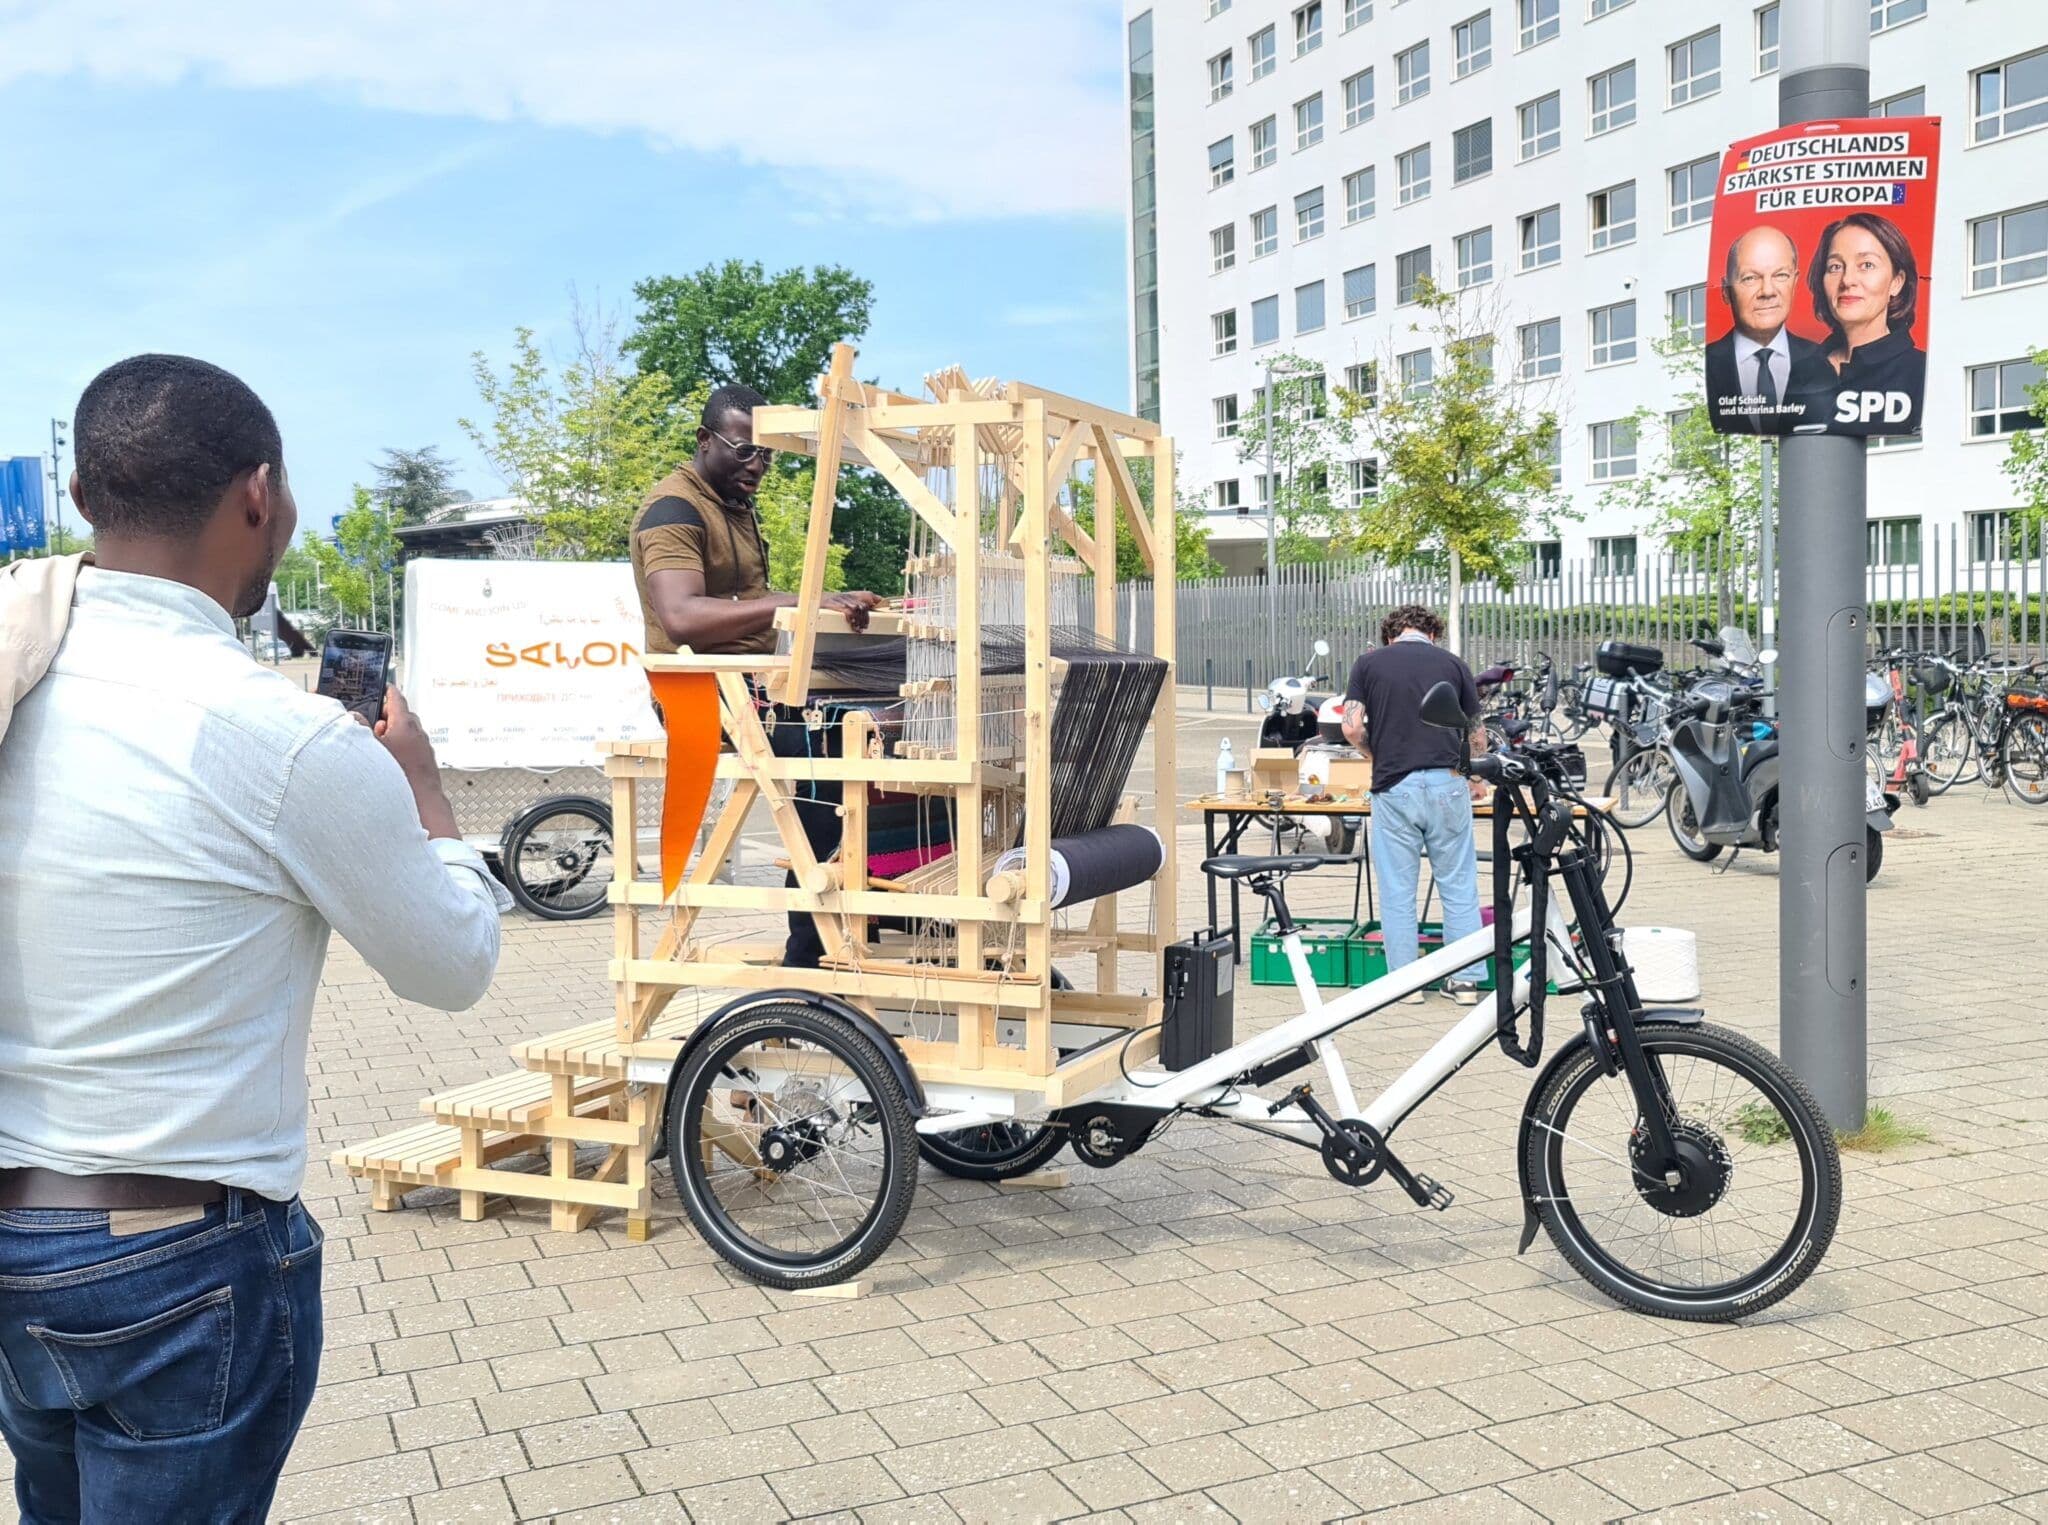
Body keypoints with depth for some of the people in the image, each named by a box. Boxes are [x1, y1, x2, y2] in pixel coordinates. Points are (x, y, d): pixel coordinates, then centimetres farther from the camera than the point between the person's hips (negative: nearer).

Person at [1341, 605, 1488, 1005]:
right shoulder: (1453, 664, 9)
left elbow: (1352, 728, -3)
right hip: (1447, 784, 1)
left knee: (1397, 890, 7)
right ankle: (1466, 979, 12)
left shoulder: (1368, 663, 6)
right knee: (1459, 886, 10)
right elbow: (1477, 736, 13)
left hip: (1394, 787, -1)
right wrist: (1477, 779, 30)